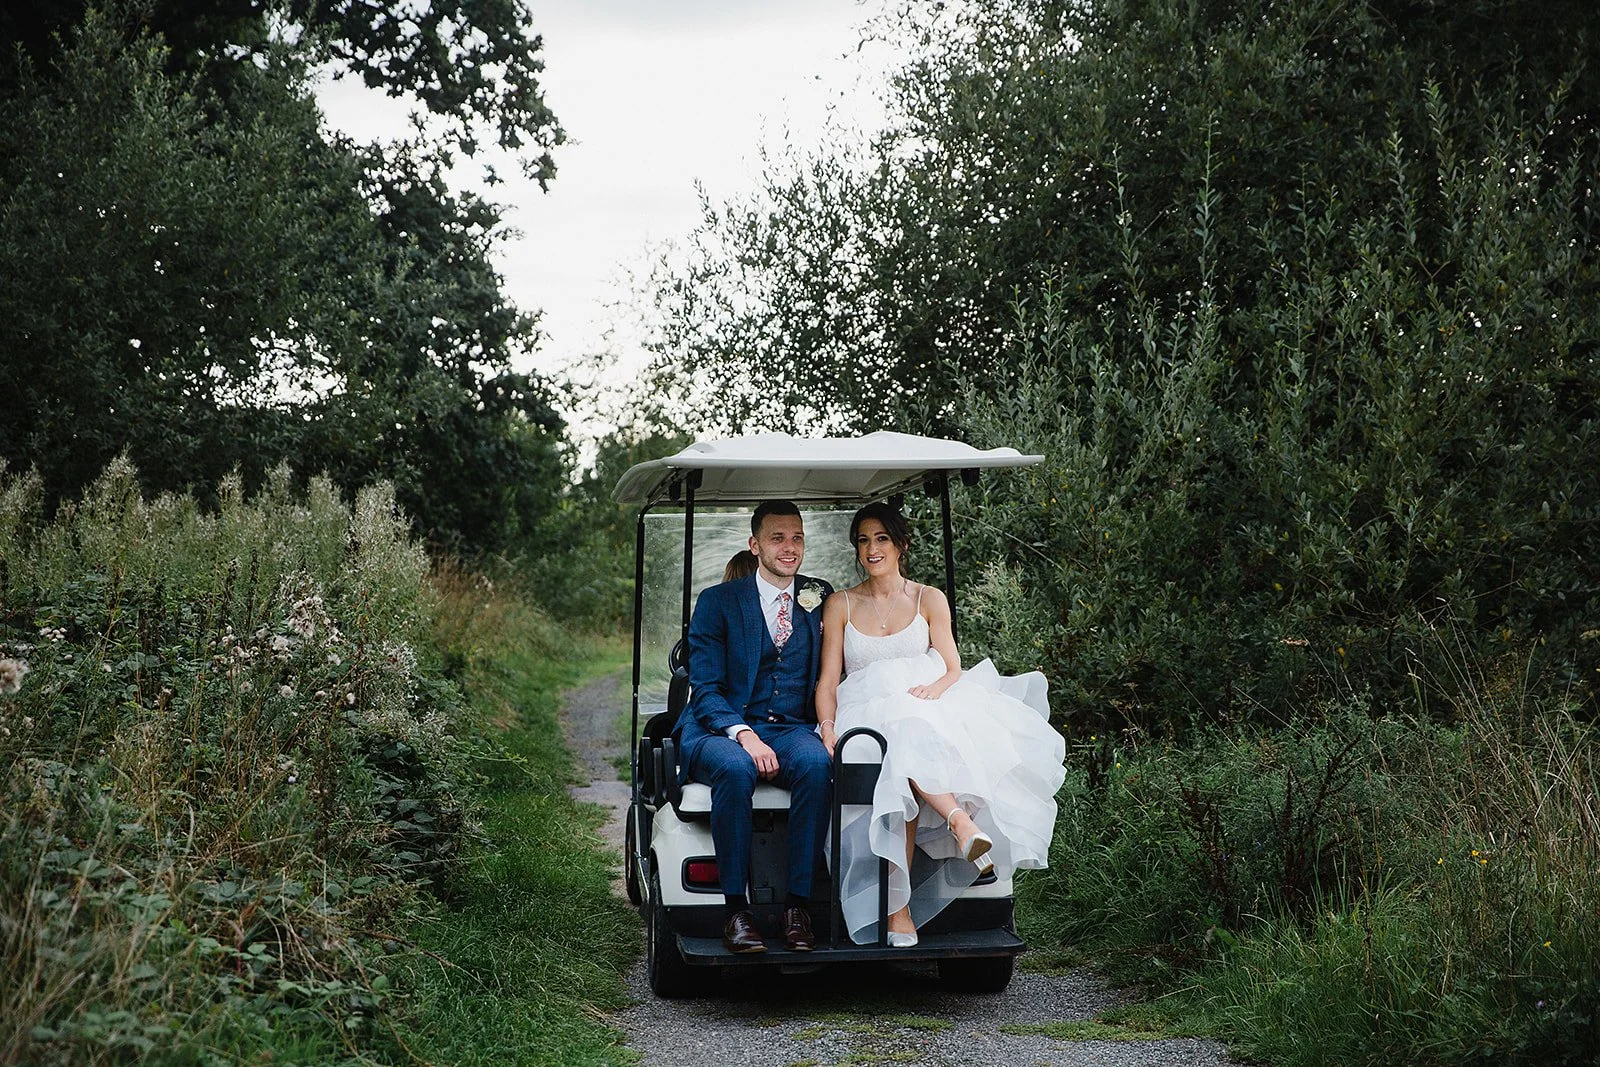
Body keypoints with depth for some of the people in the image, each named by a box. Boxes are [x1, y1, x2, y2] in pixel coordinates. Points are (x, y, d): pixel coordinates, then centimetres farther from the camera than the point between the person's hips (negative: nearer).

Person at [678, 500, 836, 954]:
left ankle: (798, 904, -28)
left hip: (792, 730, 2)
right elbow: (704, 689, -3)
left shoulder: (820, 598, 14)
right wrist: (743, 735, -21)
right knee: (735, 769, -37)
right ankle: (736, 908, -28)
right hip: (720, 731, -2)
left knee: (816, 763, -33)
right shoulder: (717, 602, 4)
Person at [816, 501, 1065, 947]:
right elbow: (828, 680, 9)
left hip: (929, 705, 1)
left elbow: (954, 670, 9)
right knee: (905, 740, -40)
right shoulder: (840, 606, 15)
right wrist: (827, 726, -10)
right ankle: (962, 822, -56)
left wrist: (936, 687, -15)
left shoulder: (930, 600, 15)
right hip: (868, 712, -1)